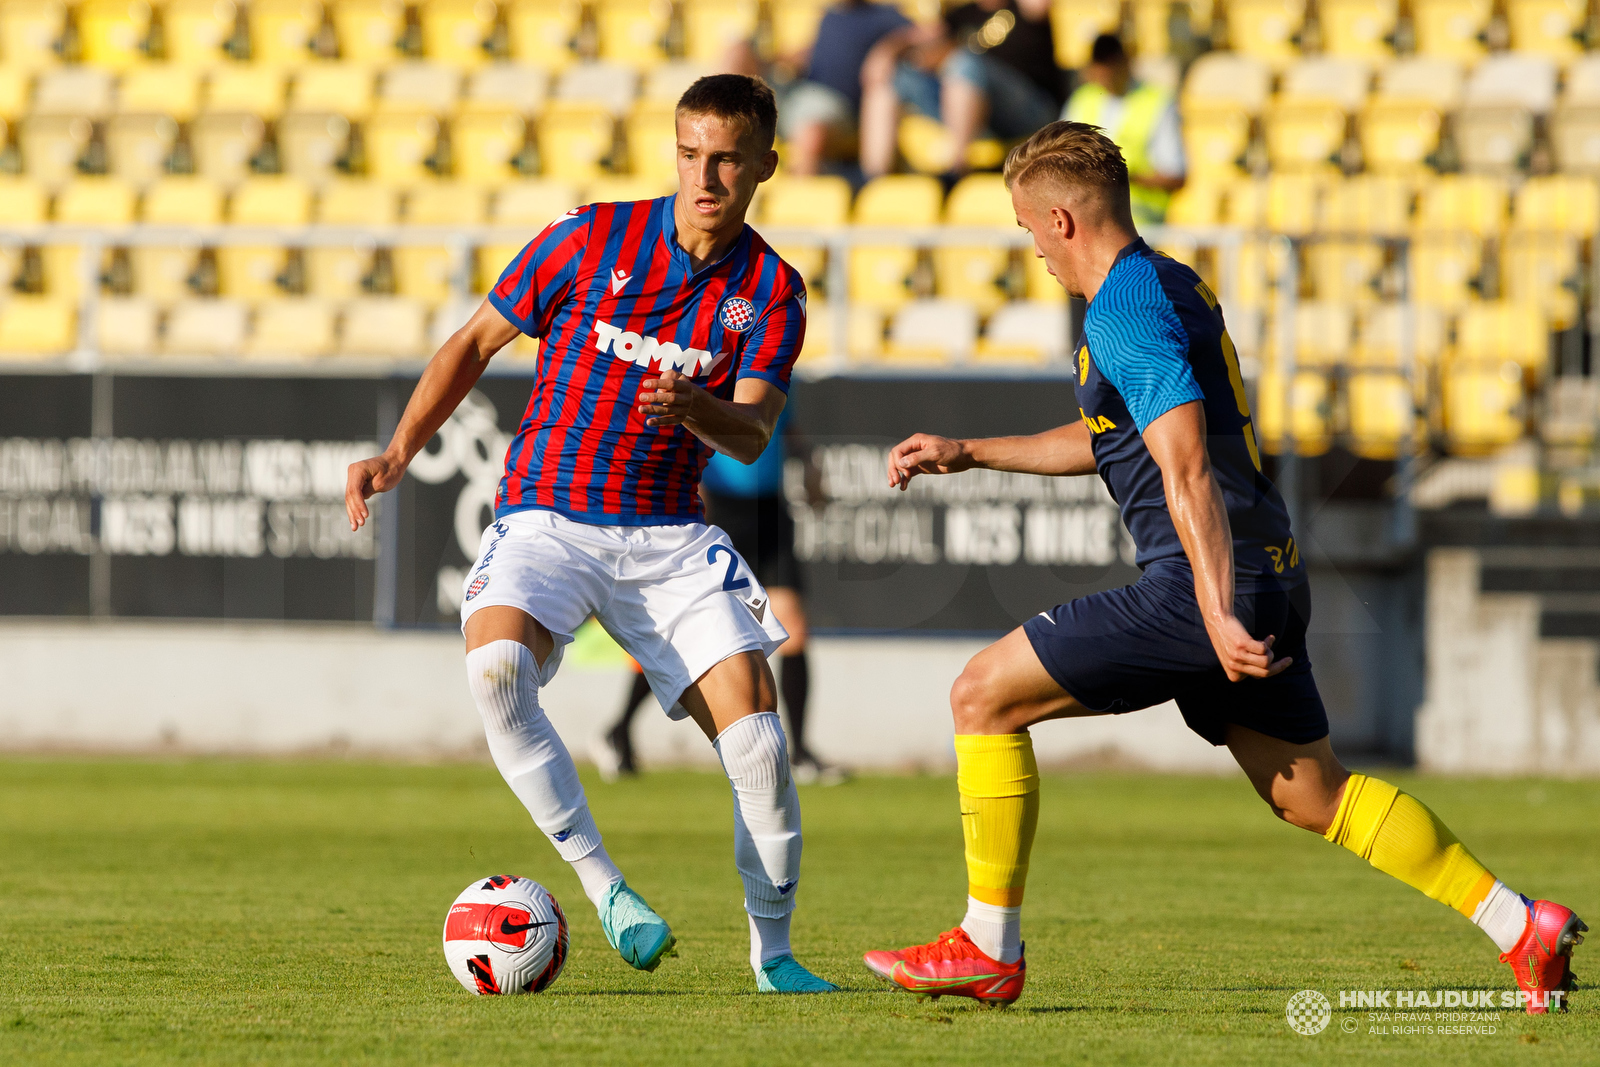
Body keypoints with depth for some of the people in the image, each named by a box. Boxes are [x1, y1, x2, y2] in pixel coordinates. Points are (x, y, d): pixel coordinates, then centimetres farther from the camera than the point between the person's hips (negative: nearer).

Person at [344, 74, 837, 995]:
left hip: (669, 537, 1)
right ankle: (604, 887, -24)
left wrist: (693, 408, -34)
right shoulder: (593, 239, -1)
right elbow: (475, 344, 7)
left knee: (757, 735, -15)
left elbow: (752, 435, -11)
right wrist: (399, 454, -4)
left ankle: (773, 952, 5)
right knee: (496, 668, -33)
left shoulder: (773, 292, 3)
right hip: (545, 526, -1)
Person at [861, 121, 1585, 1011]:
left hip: (1204, 583, -10)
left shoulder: (1125, 315, -14)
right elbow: (1112, 439, 32)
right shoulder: (1174, 286, 18)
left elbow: (1188, 474, -23)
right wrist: (968, 455, 32)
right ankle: (1526, 929, 11)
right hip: (1269, 573, 10)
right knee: (1315, 796, 16)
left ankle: (988, 950, 2)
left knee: (984, 696, -3)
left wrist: (1220, 617, -28)